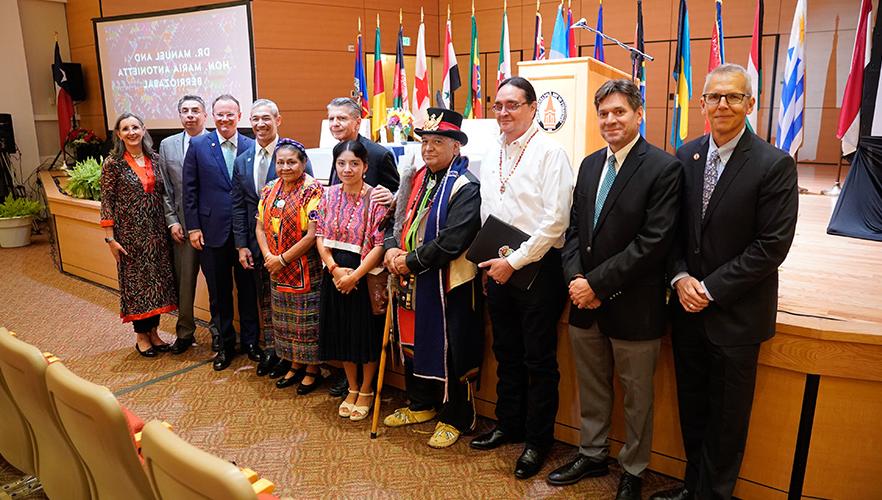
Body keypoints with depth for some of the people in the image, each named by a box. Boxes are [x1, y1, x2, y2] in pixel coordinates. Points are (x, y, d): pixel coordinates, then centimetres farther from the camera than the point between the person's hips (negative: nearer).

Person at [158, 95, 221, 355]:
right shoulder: (167, 145, 7)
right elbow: (166, 189, 8)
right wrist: (172, 221, 0)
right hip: (183, 224, 3)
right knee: (184, 282, 10)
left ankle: (218, 329, 25)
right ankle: (185, 332, 26)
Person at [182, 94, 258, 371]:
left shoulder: (251, 146, 1)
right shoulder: (198, 145, 1)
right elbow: (190, 189, 1)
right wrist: (193, 227, -3)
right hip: (212, 230, 0)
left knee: (248, 288, 9)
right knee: (219, 291, 11)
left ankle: (250, 341, 26)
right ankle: (226, 344, 26)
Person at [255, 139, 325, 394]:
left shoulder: (312, 190, -13)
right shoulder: (269, 189, 7)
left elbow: (313, 234, -20)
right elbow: (260, 227, 9)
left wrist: (283, 259, -16)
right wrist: (268, 256, -8)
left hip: (305, 269, -6)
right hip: (277, 271, 7)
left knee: (307, 321, 4)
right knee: (285, 320, 16)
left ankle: (312, 370, 21)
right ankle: (294, 365, 33)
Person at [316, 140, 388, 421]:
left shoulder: (376, 198, -12)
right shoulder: (330, 195, 3)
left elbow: (380, 244, -15)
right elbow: (320, 235, 4)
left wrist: (354, 276, -17)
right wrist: (334, 269, -10)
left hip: (365, 276, -4)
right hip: (335, 275, 5)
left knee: (366, 332, 7)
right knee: (342, 332, 14)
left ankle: (366, 391, 27)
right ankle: (352, 389, 33)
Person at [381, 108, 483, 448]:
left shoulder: (465, 187, -14)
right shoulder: (417, 179, 10)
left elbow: (451, 241, -22)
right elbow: (399, 218, 14)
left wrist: (411, 261, -16)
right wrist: (392, 249, -6)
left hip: (448, 284, -8)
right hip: (412, 280, 8)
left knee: (449, 353, 4)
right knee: (414, 343, 19)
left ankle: (455, 419, 23)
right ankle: (421, 405, 40)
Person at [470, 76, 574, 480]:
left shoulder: (549, 152, -10)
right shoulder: (491, 156, 11)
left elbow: (555, 220, -17)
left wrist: (514, 261, -17)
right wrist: (489, 260, 8)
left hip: (537, 268, -6)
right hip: (497, 268, 7)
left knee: (539, 360, 6)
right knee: (506, 354, 18)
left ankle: (538, 440, 22)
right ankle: (508, 425, 35)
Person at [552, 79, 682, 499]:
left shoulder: (663, 168, -12)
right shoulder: (589, 164, 9)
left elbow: (654, 242, -19)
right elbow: (574, 228, 9)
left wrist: (598, 284, -18)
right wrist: (575, 280, -7)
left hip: (633, 306, -5)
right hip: (586, 304, 6)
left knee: (637, 397, 13)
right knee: (591, 388, 21)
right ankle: (592, 455, 41)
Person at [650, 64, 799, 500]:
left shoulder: (775, 165, -12)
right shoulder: (686, 156, 3)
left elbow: (772, 246, -14)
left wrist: (711, 289, -15)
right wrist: (680, 277, -8)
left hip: (736, 313, -4)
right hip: (687, 306, 4)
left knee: (726, 415, 11)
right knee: (691, 406, 18)